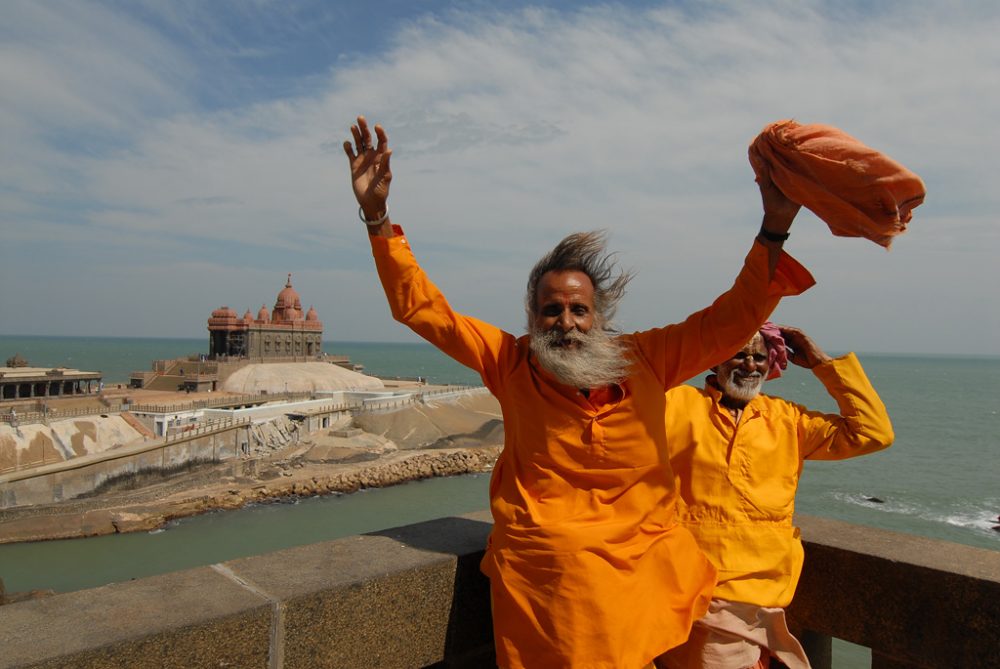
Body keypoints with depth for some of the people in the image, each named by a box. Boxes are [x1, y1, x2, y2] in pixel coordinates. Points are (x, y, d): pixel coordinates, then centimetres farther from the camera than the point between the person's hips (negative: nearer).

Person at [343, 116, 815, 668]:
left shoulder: (645, 359, 1)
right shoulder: (512, 362, -3)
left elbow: (733, 318, 1)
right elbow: (420, 307, -2)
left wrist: (773, 228, -9)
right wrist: (377, 217, -9)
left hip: (644, 570, 2)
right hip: (542, 575, -2)